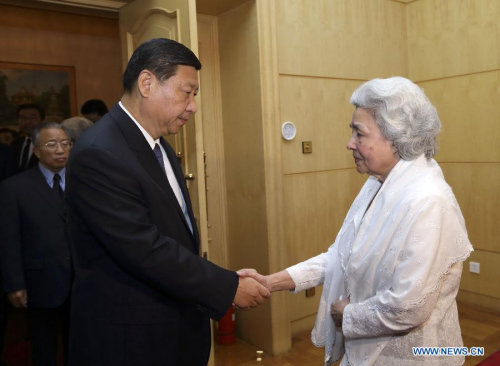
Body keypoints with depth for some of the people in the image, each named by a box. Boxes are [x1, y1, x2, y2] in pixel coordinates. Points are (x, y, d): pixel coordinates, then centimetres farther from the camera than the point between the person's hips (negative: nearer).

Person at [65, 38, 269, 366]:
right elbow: (145, 251, -26)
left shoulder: (159, 146, 7)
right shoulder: (98, 154, -22)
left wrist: (225, 279, 3)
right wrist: (228, 288, -19)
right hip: (129, 339, -8)